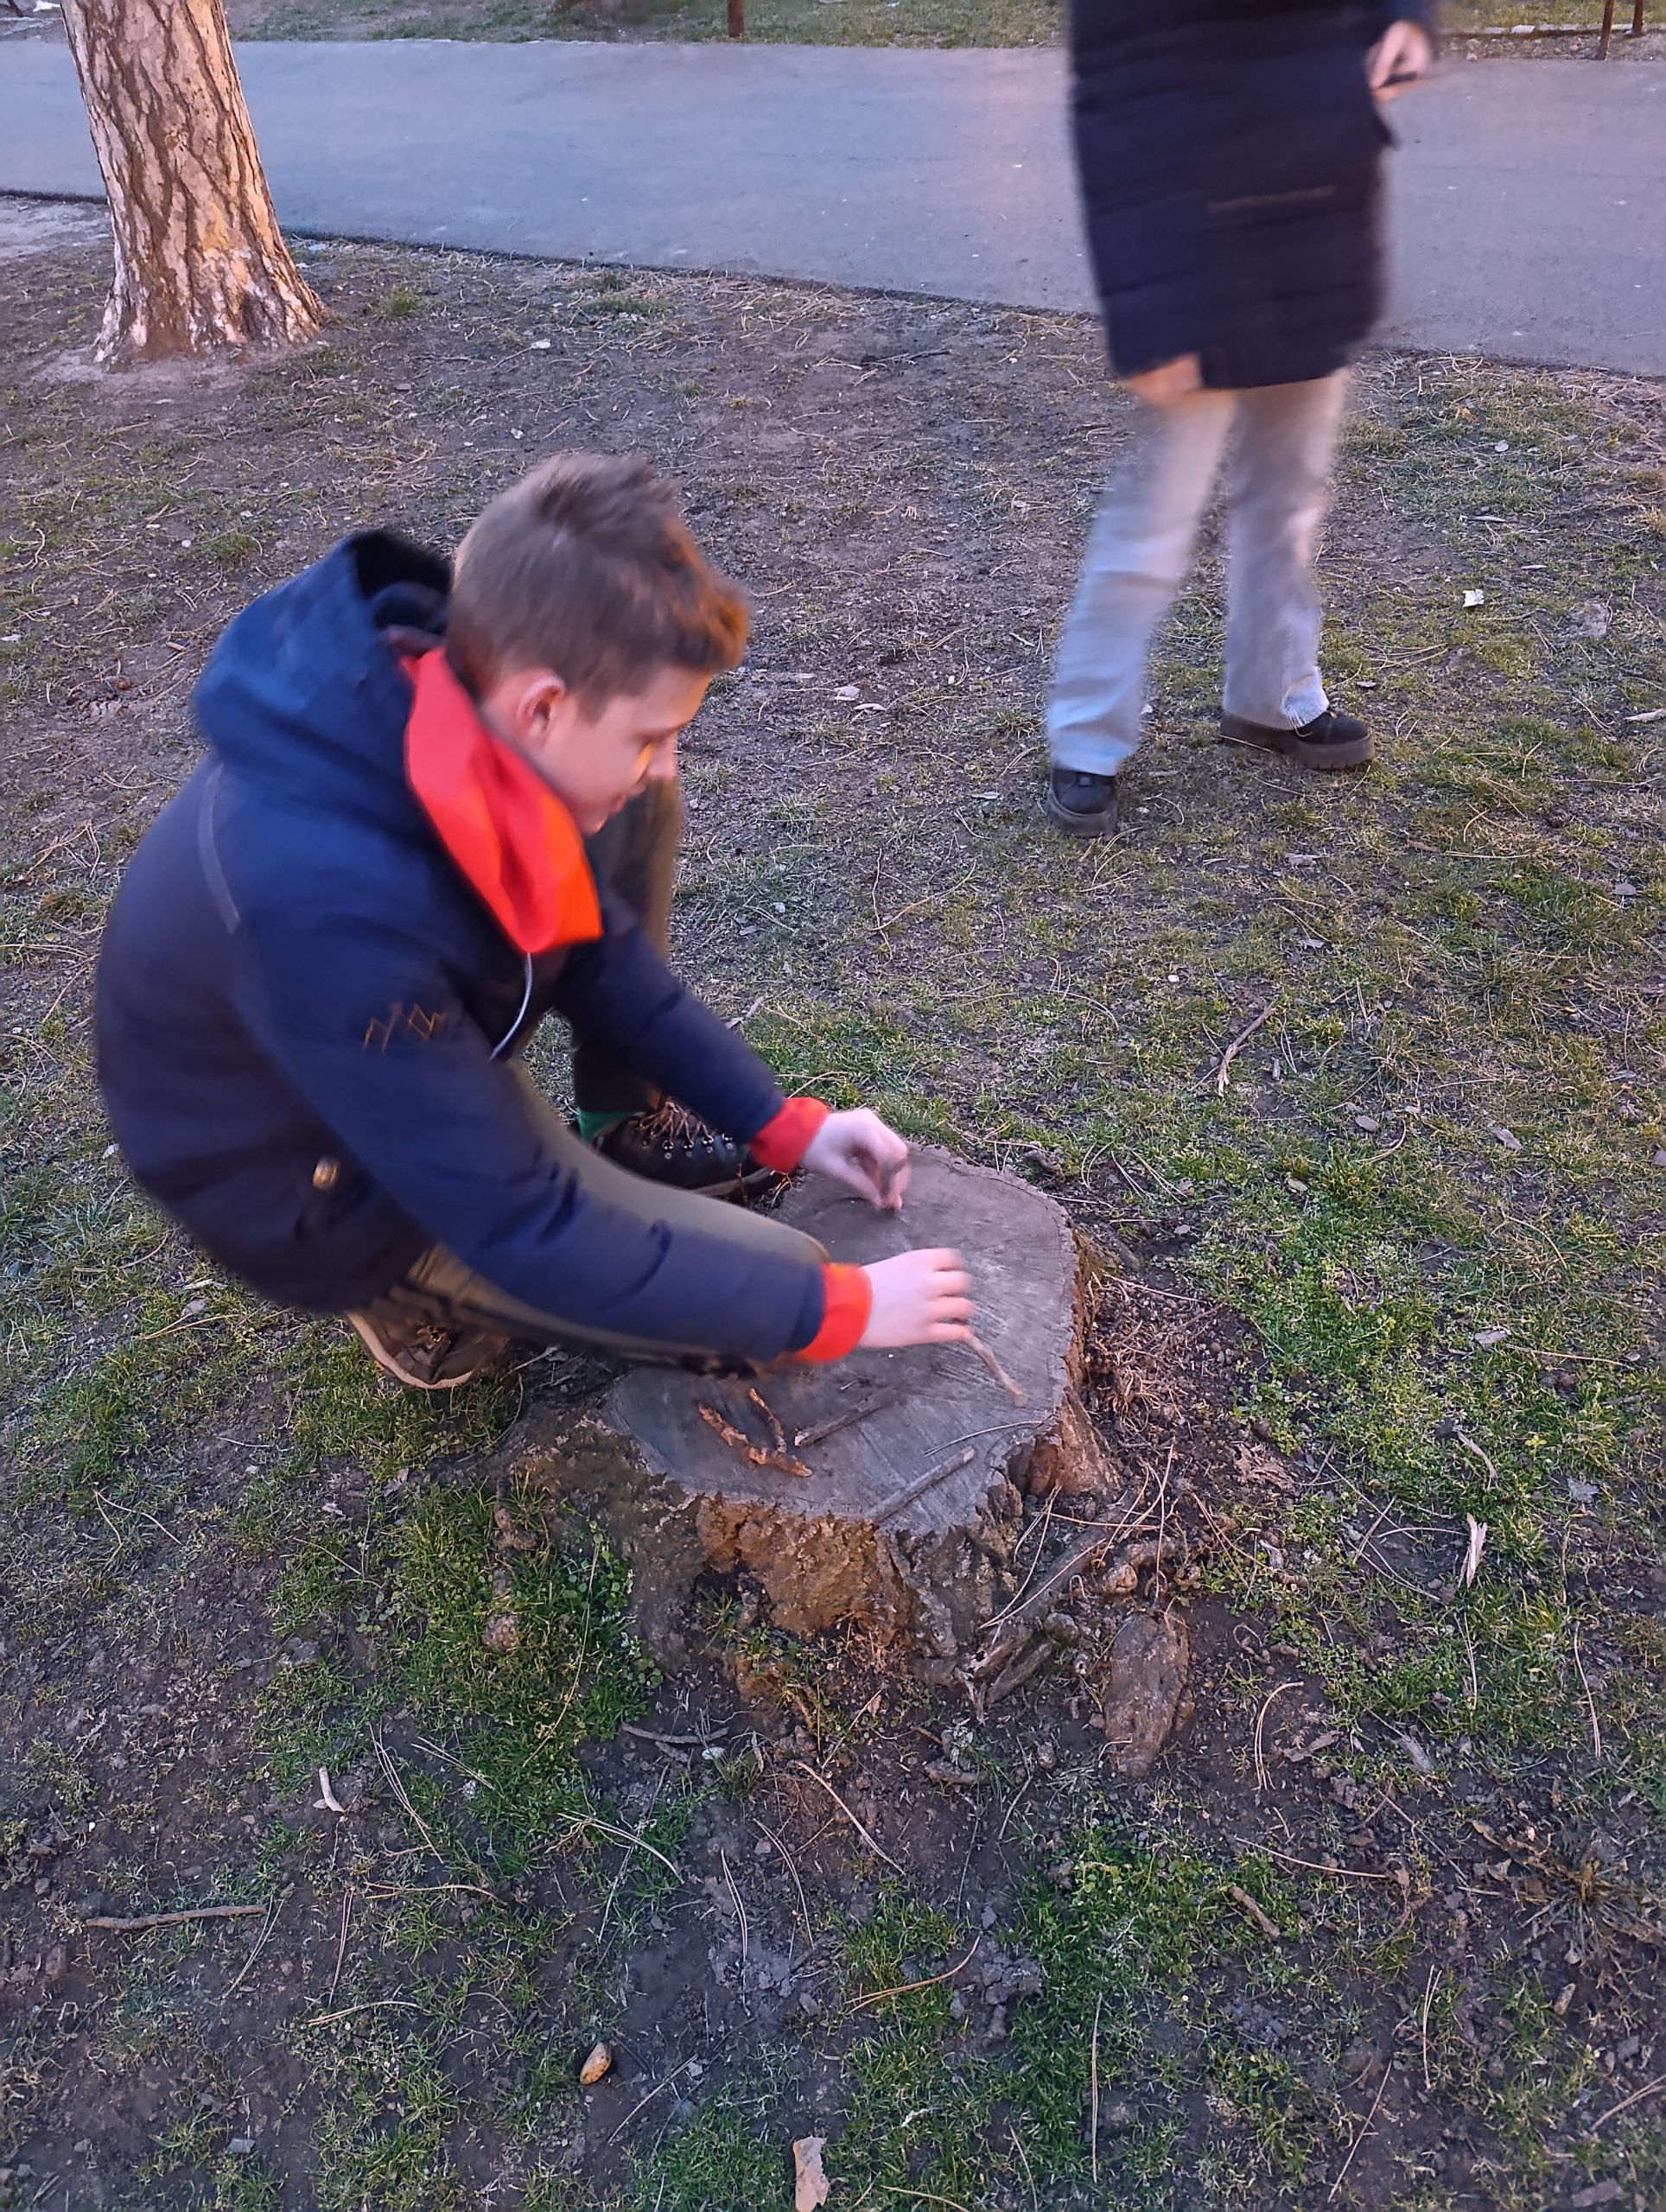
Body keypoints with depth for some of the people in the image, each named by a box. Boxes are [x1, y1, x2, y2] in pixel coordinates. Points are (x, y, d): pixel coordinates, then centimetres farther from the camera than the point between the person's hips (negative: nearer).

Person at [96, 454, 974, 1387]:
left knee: (636, 814, -3)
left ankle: (622, 1126, 12)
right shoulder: (333, 909, -41)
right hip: (330, 1178, -7)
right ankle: (423, 1293, 6)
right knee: (777, 1287, -12)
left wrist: (780, 1122, -2)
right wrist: (835, 1310, -23)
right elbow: (530, 1236, -31)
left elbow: (594, 944, -2)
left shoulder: (444, 685, -18)